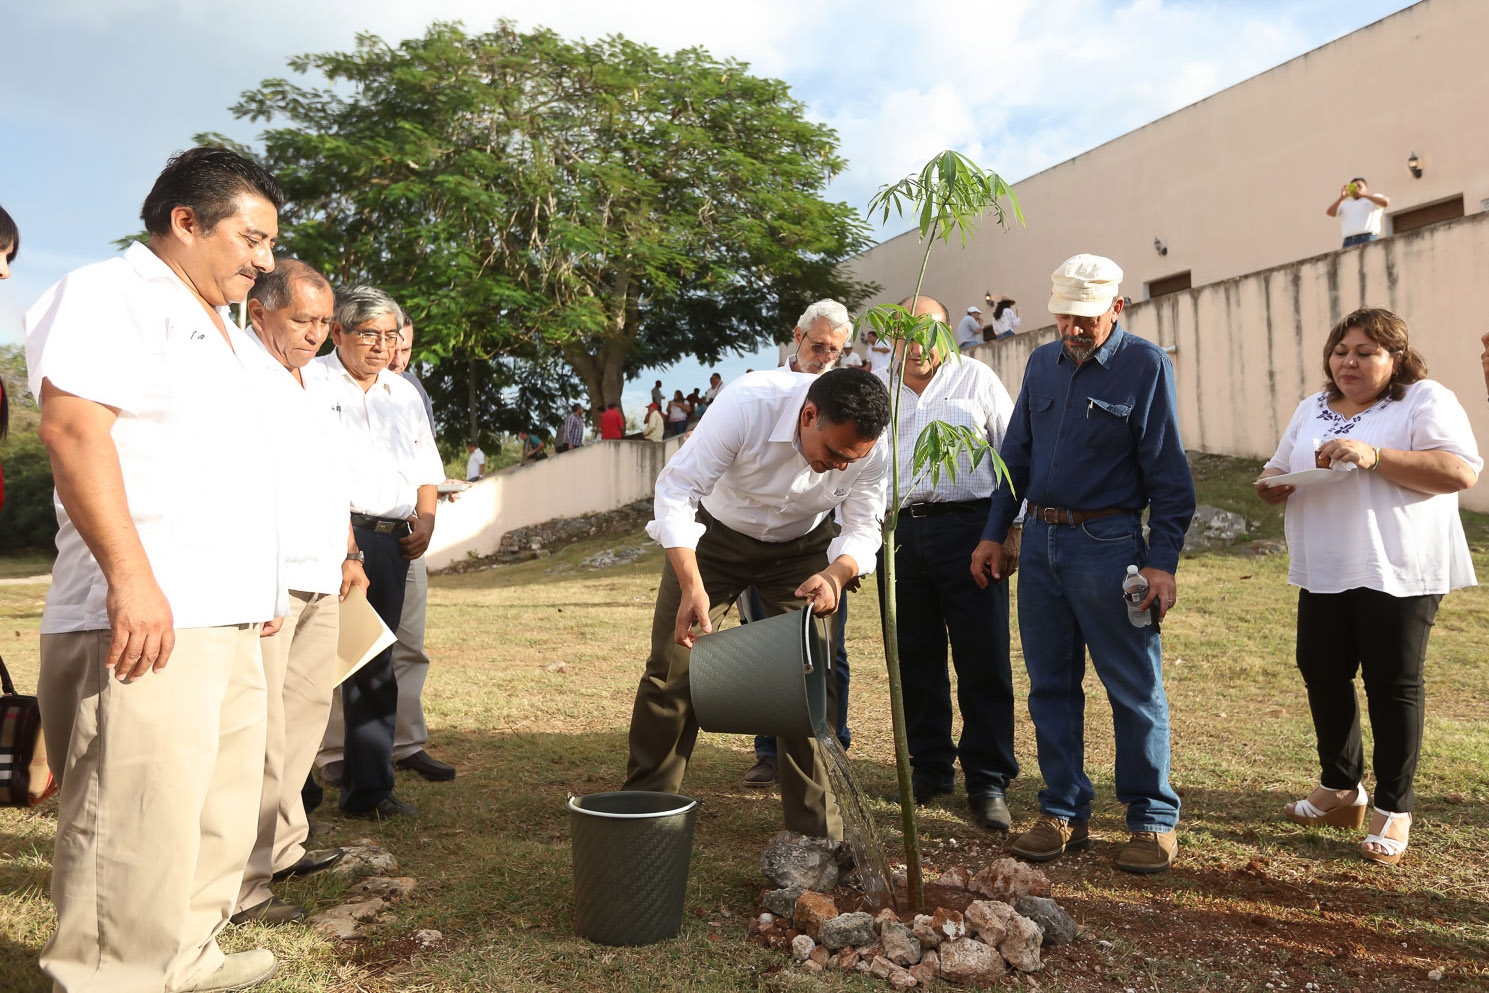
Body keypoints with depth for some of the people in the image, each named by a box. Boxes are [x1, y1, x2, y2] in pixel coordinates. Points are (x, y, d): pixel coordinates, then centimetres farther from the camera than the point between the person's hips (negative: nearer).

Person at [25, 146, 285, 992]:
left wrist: (262, 589, 24)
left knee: (223, 817, 16)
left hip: (231, 619, 10)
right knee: (141, 828, -8)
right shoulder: (112, 294, -4)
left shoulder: (226, 332, 24)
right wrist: (130, 577, -24)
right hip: (150, 614, -10)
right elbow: (73, 427, -17)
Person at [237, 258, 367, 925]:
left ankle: (280, 848, 26)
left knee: (305, 714, 13)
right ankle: (237, 884, -1)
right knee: (256, 731, -9)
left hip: (320, 582, 9)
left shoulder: (310, 388, 22)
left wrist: (349, 552, 23)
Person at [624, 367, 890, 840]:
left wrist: (837, 572, -39)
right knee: (673, 672, 0)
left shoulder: (870, 447, -26)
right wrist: (691, 585, -45)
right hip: (714, 536, -2)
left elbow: (862, 529, -15)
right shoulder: (748, 404, -36)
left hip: (800, 549, 2)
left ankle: (817, 832, 7)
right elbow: (677, 488, -34)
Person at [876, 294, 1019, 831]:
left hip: (966, 528, -3)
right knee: (914, 660, 9)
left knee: (984, 661, -2)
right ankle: (929, 767, 24)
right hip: (898, 532, 3)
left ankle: (988, 781, 8)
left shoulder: (976, 379, 6)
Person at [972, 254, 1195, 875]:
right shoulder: (1042, 364, 12)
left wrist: (1163, 563, -12)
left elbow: (1168, 475, -7)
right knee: (1051, 686, 9)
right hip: (1040, 540, 5)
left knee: (1135, 689, 1)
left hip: (1108, 544, -5)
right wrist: (993, 534, 11)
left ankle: (1153, 821, 14)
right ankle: (1063, 813, 21)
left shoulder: (1145, 365, -4)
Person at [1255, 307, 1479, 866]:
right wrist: (1272, 484, -2)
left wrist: (1374, 456, -25)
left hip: (1399, 573, -6)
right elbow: (1279, 469, 22)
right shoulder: (1313, 409, 15)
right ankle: (1341, 789, 28)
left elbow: (1460, 471, -17)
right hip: (1324, 573, 6)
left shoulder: (1427, 401, -4)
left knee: (1393, 684, 1)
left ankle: (1393, 810, 14)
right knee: (1322, 674, 11)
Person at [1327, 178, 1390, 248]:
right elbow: (1330, 213, 11)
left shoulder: (1375, 198, 20)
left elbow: (1386, 202, -2)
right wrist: (1341, 198, -1)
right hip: (1349, 242, 2)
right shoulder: (1345, 204, 26)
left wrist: (1363, 194, -3)